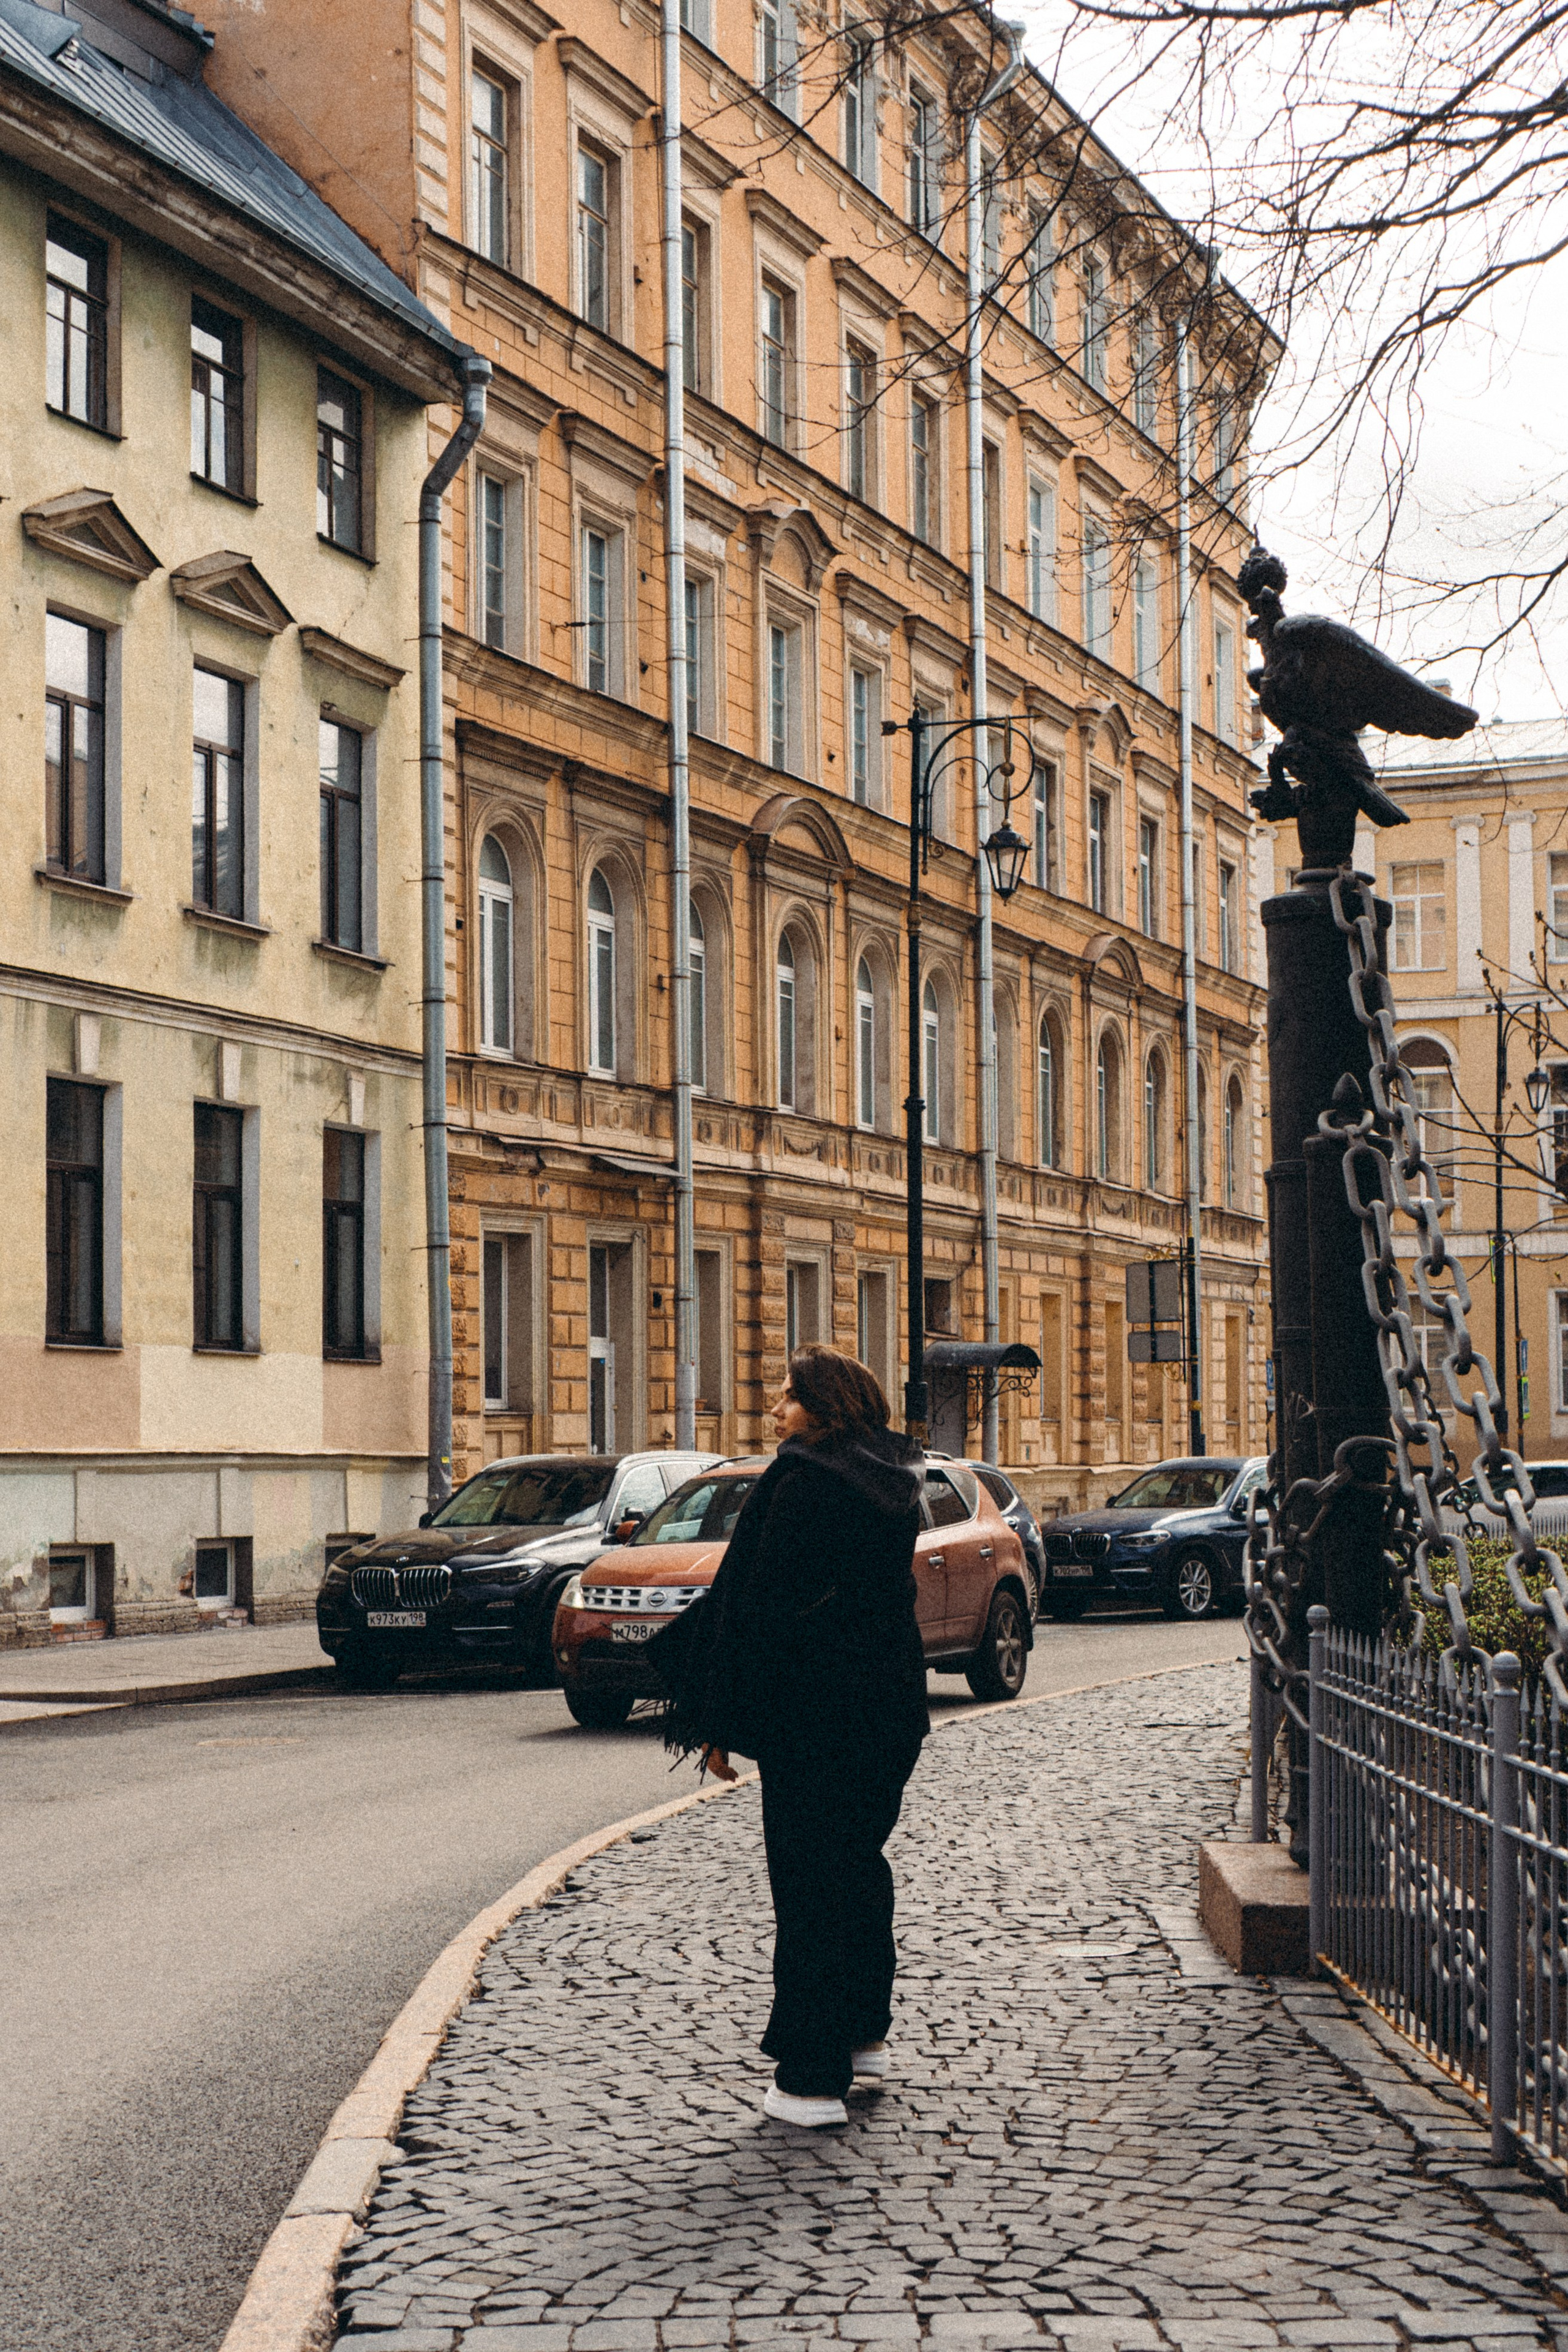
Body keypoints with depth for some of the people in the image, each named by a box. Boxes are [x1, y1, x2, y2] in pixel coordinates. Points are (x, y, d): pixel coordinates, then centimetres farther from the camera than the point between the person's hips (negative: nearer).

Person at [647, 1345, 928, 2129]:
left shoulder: (800, 1486, -17)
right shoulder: (892, 1485, 8)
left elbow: (756, 1607, -17)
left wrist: (719, 1723, -13)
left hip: (811, 1708, -8)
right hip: (889, 1703, 8)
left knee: (807, 1885, -3)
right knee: (859, 1860, 22)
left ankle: (812, 2079, -2)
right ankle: (864, 2033, 34)